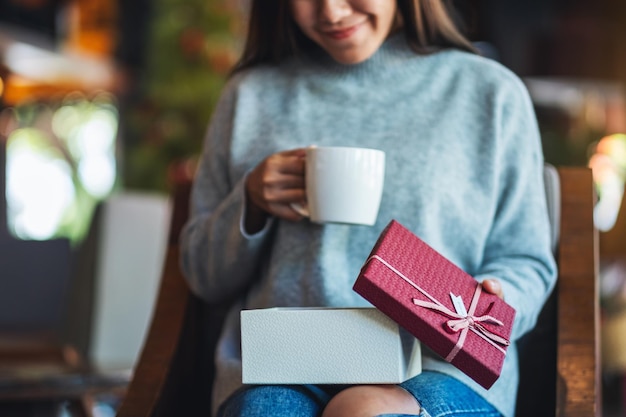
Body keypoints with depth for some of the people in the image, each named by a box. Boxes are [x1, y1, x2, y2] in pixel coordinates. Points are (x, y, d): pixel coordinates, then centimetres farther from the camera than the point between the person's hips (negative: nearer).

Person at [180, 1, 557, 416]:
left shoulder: (491, 92, 10)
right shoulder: (252, 93, 14)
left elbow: (526, 263, 10)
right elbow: (205, 276, 18)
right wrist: (251, 205, -2)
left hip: (434, 368, -2)